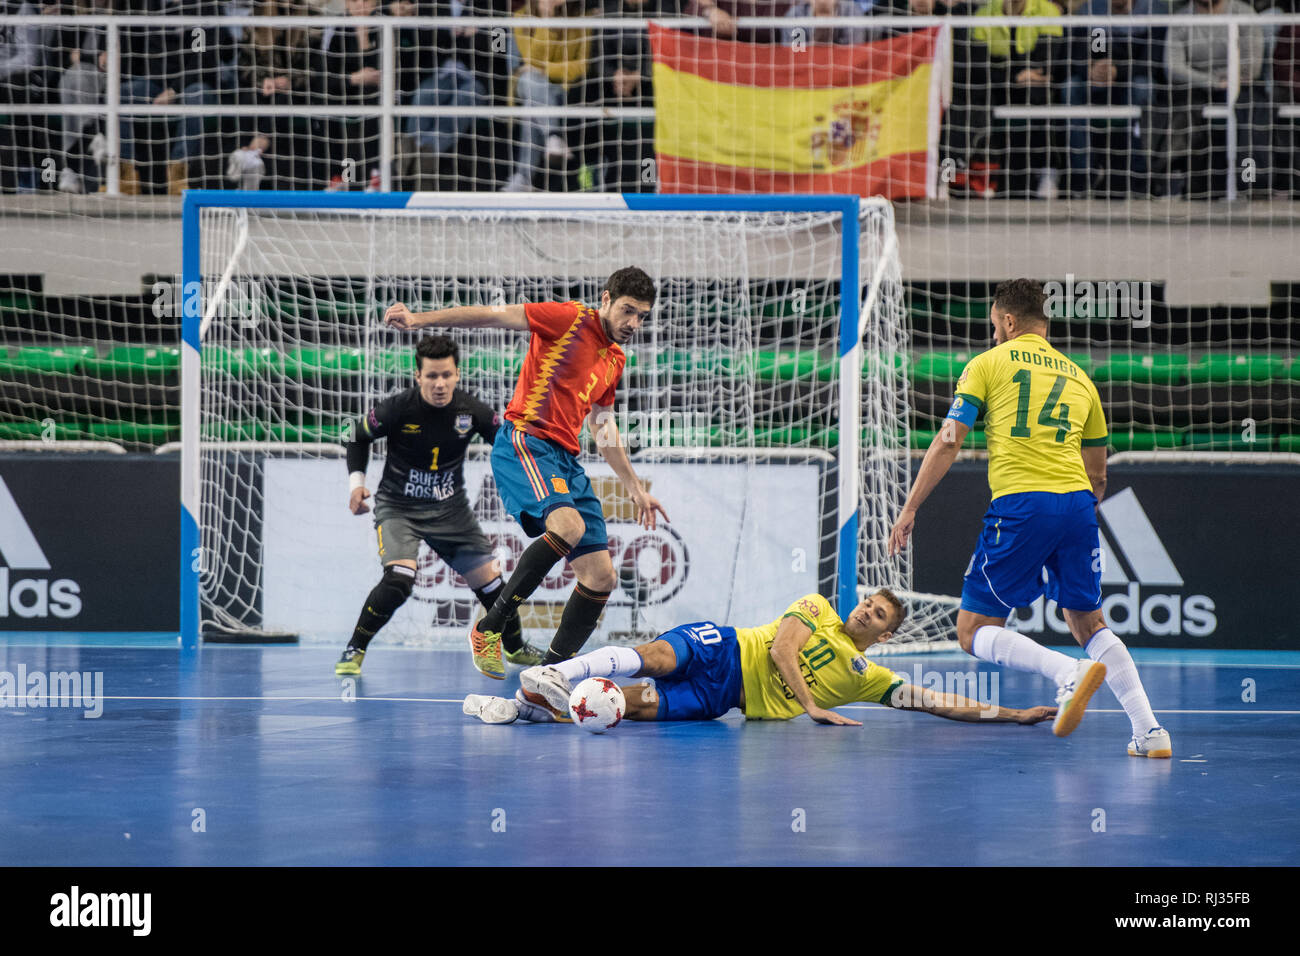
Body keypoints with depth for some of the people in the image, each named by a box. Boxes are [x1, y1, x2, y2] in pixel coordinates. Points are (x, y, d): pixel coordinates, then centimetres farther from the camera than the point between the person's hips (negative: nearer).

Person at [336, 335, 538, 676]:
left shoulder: (472, 411, -13)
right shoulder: (397, 409, -19)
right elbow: (359, 437, 0)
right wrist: (357, 481, -12)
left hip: (450, 508, 3)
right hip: (398, 507, -3)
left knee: (489, 581, 4)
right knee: (399, 579, -27)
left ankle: (515, 647, 31)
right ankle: (354, 651, -9)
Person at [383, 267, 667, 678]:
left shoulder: (615, 361, 21)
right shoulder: (570, 319, -1)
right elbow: (493, 315, -4)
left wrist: (635, 488, 33)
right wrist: (421, 319, -11)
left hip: (566, 459, 8)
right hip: (526, 440, -8)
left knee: (600, 577, 0)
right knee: (569, 525, -34)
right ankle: (488, 629, -25)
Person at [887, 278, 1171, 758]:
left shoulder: (988, 364, 10)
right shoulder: (1079, 377, 23)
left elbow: (947, 443, 2)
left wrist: (910, 508, 6)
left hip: (1019, 503, -5)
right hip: (1076, 503, 5)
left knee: (974, 633, 2)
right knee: (1088, 624, 19)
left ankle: (1069, 672, -24)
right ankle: (1149, 730, 3)